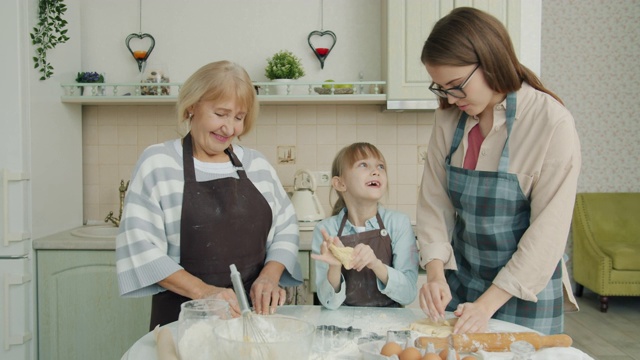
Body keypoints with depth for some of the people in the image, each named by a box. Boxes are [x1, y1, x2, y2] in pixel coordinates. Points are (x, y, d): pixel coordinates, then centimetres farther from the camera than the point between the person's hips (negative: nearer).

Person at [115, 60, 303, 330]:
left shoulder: (257, 164, 12)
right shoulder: (158, 162, 0)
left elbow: (285, 228, 13)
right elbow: (140, 246, -7)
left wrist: (269, 276, -6)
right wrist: (202, 291, -17)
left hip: (254, 312, 4)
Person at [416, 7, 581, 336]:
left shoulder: (552, 123, -18)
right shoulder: (448, 119, -3)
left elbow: (549, 230, -19)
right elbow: (433, 202, -2)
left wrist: (487, 304, -20)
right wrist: (435, 274, -16)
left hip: (525, 288, -4)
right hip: (459, 280, 4)